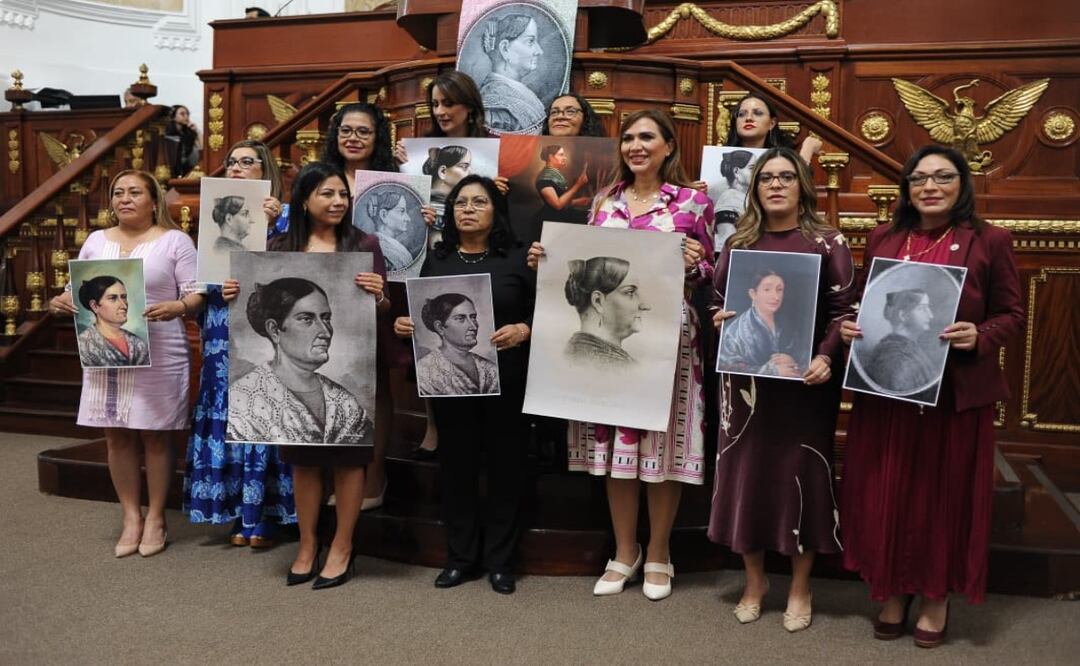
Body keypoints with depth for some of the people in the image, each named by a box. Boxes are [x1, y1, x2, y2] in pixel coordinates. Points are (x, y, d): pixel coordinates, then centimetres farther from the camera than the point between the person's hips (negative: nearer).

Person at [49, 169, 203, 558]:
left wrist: (175, 308, -27)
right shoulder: (96, 241, 14)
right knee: (117, 436, 7)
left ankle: (155, 517, 15)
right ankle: (131, 516, 19)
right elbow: (77, 290, 15)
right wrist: (60, 303, -6)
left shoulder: (174, 240, 0)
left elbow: (197, 294, -6)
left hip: (159, 355, -4)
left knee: (156, 436, 3)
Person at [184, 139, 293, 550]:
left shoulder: (283, 215, 2)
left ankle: (264, 517, 4)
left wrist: (271, 224, -16)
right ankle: (238, 515, 17)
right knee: (228, 417, 5)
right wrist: (220, 290, -10)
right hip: (224, 335, 4)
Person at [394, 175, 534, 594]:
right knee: (456, 465, 8)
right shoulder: (436, 260, 11)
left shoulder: (517, 259, 2)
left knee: (504, 464, 4)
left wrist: (522, 331, -20)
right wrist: (403, 325, -5)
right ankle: (460, 557, 22)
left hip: (505, 379, -2)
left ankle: (500, 560, 18)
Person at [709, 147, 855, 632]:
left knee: (801, 470, 4)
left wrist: (825, 358, -19)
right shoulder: (739, 242, 8)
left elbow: (843, 310, -5)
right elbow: (716, 299, 14)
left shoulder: (827, 242, -1)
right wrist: (718, 317, -8)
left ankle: (800, 588, 21)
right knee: (747, 468, 7)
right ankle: (754, 579, 25)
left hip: (804, 378, -2)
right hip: (745, 377, 3)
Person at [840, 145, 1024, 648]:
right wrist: (850, 327, -6)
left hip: (956, 393, -2)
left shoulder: (990, 241, -2)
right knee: (886, 493, 9)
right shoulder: (882, 239, 7)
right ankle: (892, 592, 27)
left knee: (945, 494, 8)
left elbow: (1012, 315, -1)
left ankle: (937, 598, 27)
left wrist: (979, 337, -20)